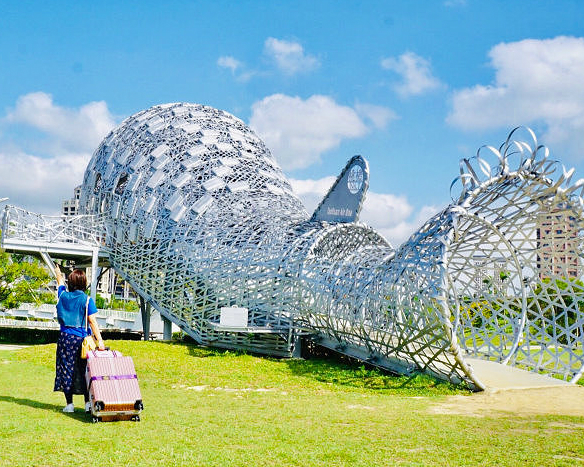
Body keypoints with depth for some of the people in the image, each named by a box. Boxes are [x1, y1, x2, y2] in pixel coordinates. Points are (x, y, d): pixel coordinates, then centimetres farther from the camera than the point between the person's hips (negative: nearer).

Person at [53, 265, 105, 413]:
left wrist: (58, 275, 48)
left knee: (67, 369, 6)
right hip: (81, 339, -2)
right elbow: (92, 322, -11)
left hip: (66, 337, 2)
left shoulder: (64, 296, 3)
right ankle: (88, 403, 6)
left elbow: (61, 285, 26)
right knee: (84, 370, 7)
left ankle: (69, 404, 8)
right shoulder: (87, 300, -7)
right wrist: (100, 341, -11)